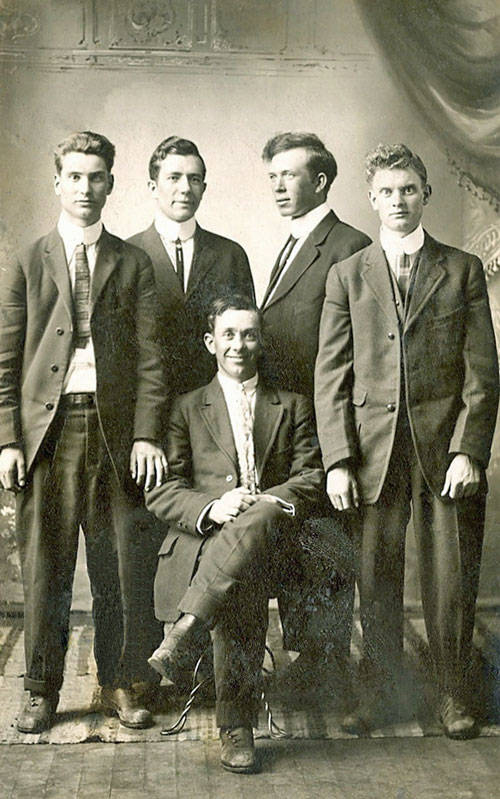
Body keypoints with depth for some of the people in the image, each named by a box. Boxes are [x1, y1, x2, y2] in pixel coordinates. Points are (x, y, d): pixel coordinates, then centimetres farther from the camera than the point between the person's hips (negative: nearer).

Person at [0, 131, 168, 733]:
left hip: (115, 429, 1)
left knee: (121, 567, 5)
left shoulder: (133, 265, 10)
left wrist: (146, 434, -6)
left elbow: (148, 357, 4)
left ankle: (119, 683, 21)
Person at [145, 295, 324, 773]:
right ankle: (237, 725, -29)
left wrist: (265, 500, -15)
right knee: (242, 589, -37)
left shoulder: (292, 407, 22)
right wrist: (210, 509, -17)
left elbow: (312, 478, 8)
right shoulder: (186, 408, 18)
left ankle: (186, 627, -37)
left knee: (260, 517, -38)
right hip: (205, 538, 0)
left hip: (271, 537, 1)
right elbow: (160, 491, 6)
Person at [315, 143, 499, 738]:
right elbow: (331, 377, 4)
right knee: (375, 581, 7)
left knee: (451, 582, 6)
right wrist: (337, 460, -5)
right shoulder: (347, 276, 9)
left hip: (446, 447, 0)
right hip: (373, 452, 1)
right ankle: (374, 694, 24)